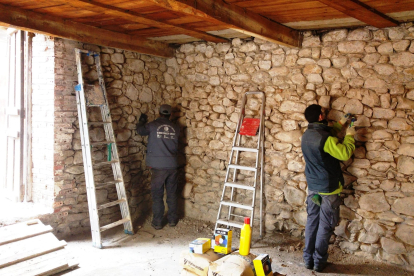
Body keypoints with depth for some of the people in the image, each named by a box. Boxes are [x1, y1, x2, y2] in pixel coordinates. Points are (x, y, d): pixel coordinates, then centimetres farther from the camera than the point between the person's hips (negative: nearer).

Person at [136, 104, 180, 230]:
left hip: (158, 166, -3)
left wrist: (142, 120, 31)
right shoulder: (175, 128, 3)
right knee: (171, 194, 14)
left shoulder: (153, 125, -6)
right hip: (172, 165, 3)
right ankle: (172, 219, 23)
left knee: (157, 195, 5)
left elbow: (140, 130, 12)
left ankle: (157, 222, 11)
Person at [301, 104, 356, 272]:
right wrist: (349, 136, -8)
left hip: (312, 187, 7)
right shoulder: (324, 138, -22)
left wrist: (340, 124, 25)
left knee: (312, 222, 13)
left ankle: (308, 259, 20)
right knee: (325, 226, 4)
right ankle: (319, 262, 13)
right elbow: (345, 154, -22)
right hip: (328, 189, -7)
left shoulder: (307, 135, 5)